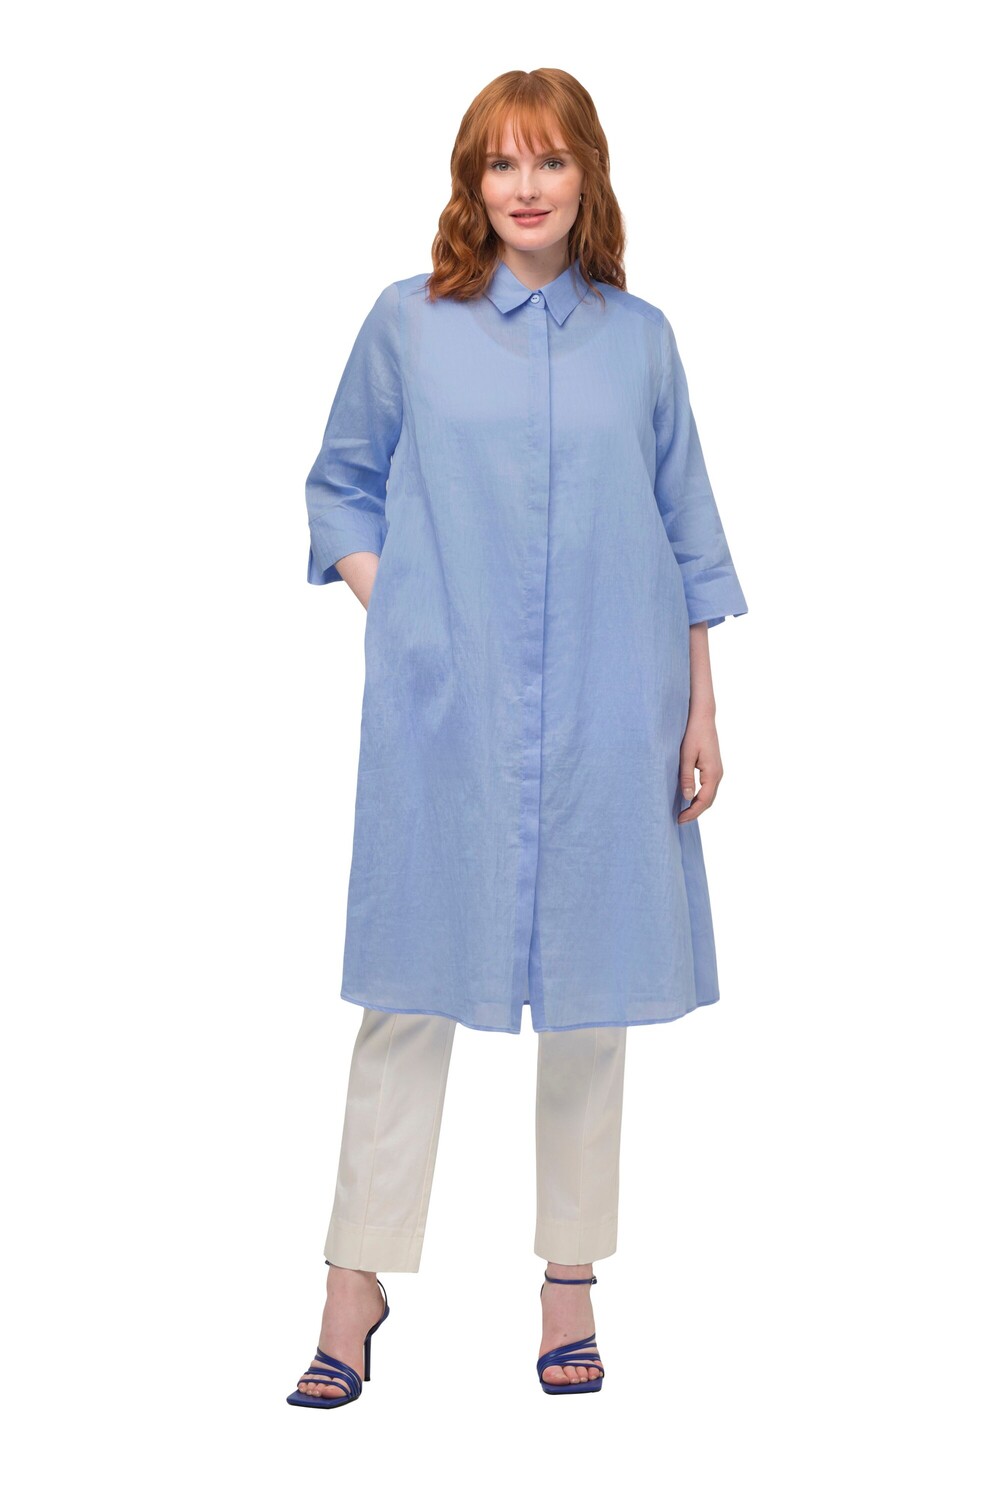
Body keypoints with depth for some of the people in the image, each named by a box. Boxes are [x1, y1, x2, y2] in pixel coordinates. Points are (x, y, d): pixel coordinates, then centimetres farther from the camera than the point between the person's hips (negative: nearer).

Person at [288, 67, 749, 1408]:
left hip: (603, 717, 2)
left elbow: (685, 536, 11)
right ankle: (358, 1279, 13)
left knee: (592, 994, 7)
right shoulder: (408, 325, 4)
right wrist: (392, 611, -3)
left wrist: (701, 711, 8)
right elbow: (340, 488, 13)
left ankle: (571, 1281, 21)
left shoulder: (638, 337, 7)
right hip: (442, 716, -1)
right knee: (410, 989, 2)